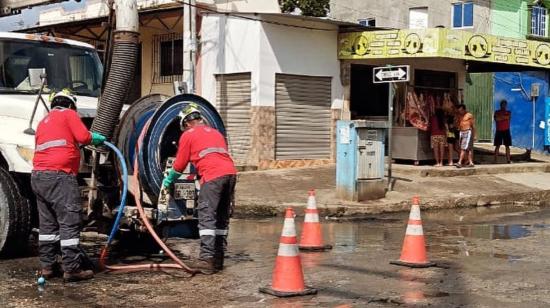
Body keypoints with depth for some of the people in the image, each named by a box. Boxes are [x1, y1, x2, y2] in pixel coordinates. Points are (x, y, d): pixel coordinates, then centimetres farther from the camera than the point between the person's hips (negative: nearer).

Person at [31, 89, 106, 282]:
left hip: (38, 176, 8)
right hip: (59, 176, -8)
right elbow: (83, 137, -9)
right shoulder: (68, 114, 4)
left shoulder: (44, 121, 26)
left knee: (47, 223, 14)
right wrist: (96, 138, 11)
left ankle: (47, 266, 17)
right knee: (69, 224, -6)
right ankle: (72, 269, -7)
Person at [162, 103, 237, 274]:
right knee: (222, 218, 12)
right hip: (230, 172, 7)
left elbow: (179, 165, 14)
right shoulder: (216, 133, 30)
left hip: (213, 176, -6)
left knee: (207, 217, -7)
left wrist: (168, 181, 31)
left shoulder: (188, 135, 11)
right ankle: (218, 259, 14)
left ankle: (207, 259, -16)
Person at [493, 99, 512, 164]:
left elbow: (508, 117, -11)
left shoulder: (508, 112, 10)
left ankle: (508, 160, 2)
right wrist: (504, 117, -10)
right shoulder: (497, 112, 7)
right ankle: (495, 160, -5)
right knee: (497, 146, -3)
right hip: (499, 131, -1)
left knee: (507, 146, 1)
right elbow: (496, 119, -11)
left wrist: (500, 117, -8)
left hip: (506, 131, 1)